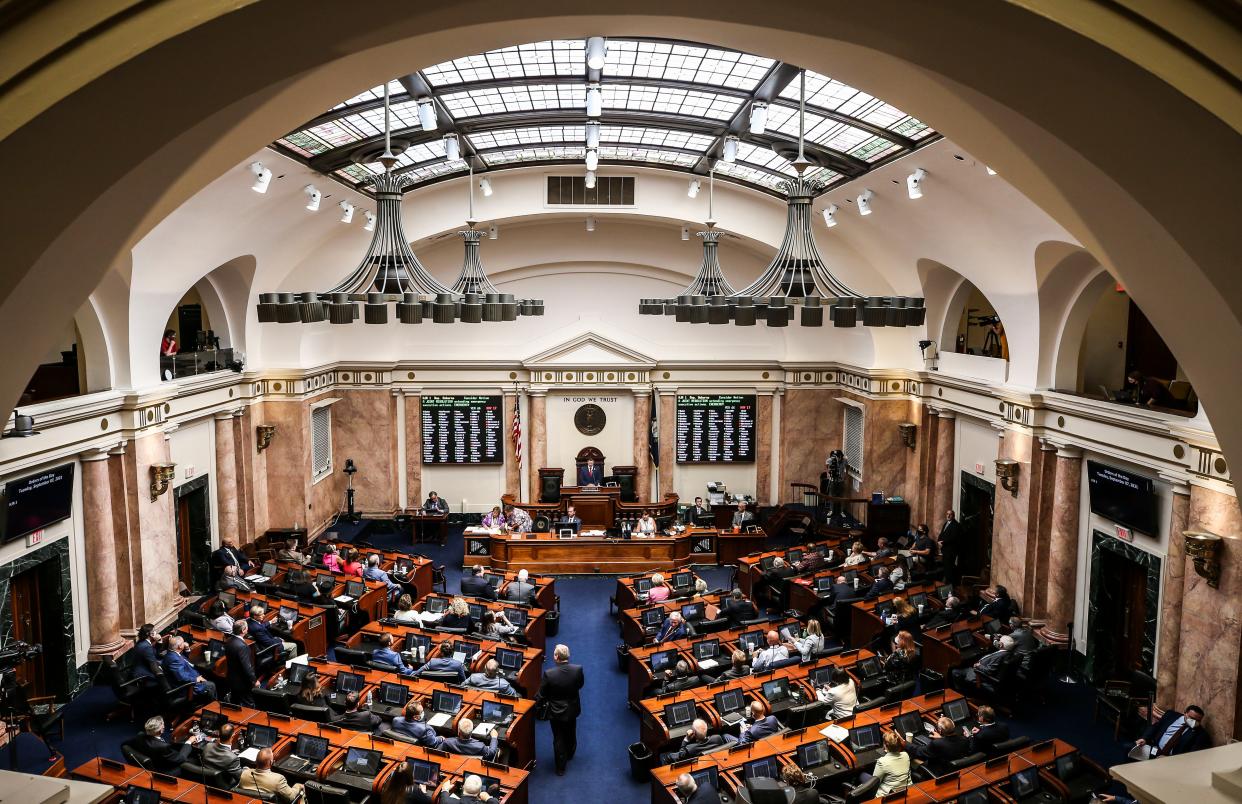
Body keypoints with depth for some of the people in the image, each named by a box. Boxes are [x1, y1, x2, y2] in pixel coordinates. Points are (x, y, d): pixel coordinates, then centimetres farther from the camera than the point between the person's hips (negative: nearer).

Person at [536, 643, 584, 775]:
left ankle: (560, 768, 28)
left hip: (556, 711, -3)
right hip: (572, 709, 3)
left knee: (558, 739, 15)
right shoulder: (578, 670, -23)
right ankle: (570, 755, 53)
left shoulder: (549, 674, -30)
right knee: (571, 734, 29)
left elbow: (541, 695, -17)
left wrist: (542, 701, 5)